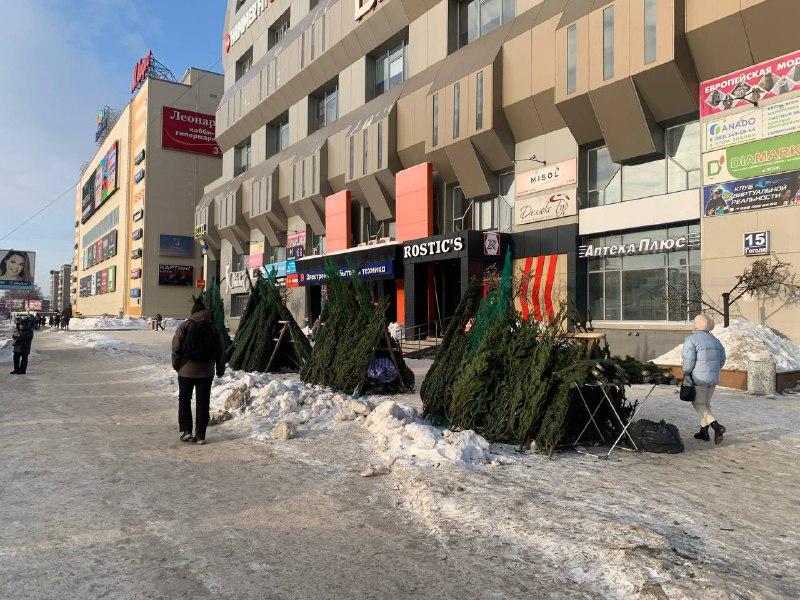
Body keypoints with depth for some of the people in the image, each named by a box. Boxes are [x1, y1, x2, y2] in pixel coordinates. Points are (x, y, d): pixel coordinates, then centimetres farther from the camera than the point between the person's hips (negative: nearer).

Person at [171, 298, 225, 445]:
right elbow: (219, 351, 5)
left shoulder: (185, 326, -6)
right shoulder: (214, 329, 1)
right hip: (206, 372, 2)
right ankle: (200, 435, 7)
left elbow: (176, 348, -7)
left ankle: (186, 430, 9)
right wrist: (220, 370, 15)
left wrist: (176, 365, 6)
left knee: (184, 400, 14)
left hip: (186, 371, -1)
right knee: (203, 403, 6)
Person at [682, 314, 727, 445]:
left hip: (698, 378, -7)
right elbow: (722, 360, 11)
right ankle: (704, 431, 22)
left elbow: (689, 360, -19)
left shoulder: (691, 339, -13)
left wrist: (685, 373, -3)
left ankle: (716, 426, -17)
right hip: (713, 378, 7)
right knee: (706, 403, 17)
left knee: (699, 404, 1)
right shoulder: (715, 340, 9)